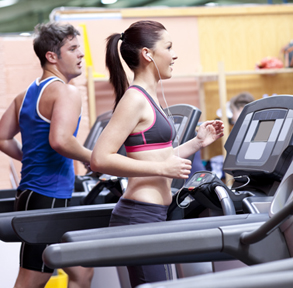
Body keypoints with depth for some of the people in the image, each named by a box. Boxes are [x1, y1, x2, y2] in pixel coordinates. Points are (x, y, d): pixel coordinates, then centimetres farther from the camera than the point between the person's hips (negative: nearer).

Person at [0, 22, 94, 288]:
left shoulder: (26, 95, 15)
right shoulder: (66, 92, -14)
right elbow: (60, 140, -29)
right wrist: (91, 158, -13)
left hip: (30, 194, 10)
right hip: (48, 199, -10)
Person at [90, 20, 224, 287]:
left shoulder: (149, 98, 16)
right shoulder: (134, 99, -13)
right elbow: (100, 159, -21)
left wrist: (198, 142, 15)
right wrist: (162, 168, -19)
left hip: (153, 215, 10)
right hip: (140, 215, -10)